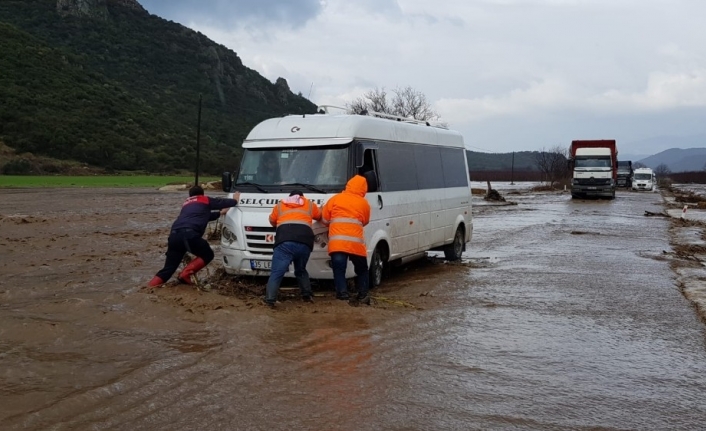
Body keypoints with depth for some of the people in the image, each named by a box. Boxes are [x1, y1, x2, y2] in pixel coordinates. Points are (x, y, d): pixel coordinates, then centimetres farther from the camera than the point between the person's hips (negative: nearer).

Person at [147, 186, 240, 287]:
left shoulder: (186, 204, 39)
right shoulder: (205, 200, 21)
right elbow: (224, 202, 26)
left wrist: (220, 213, 58)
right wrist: (235, 200, 46)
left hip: (174, 235, 6)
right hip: (189, 234, -6)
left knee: (168, 268, 11)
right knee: (208, 255, 17)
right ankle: (185, 273, 0)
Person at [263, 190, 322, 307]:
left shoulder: (280, 205, 28)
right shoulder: (310, 204, 29)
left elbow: (272, 220, 39)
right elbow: (320, 216, 44)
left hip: (285, 242, -2)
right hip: (305, 243, 2)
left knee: (277, 272, -7)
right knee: (301, 270, 25)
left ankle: (270, 299, -21)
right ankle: (307, 295, 17)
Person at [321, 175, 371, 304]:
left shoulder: (335, 199, 11)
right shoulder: (364, 203, 12)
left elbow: (324, 219, 15)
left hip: (337, 242, -1)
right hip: (356, 243, 1)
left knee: (339, 271, -1)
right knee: (361, 270, 18)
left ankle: (343, 294, -13)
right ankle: (363, 295, 14)